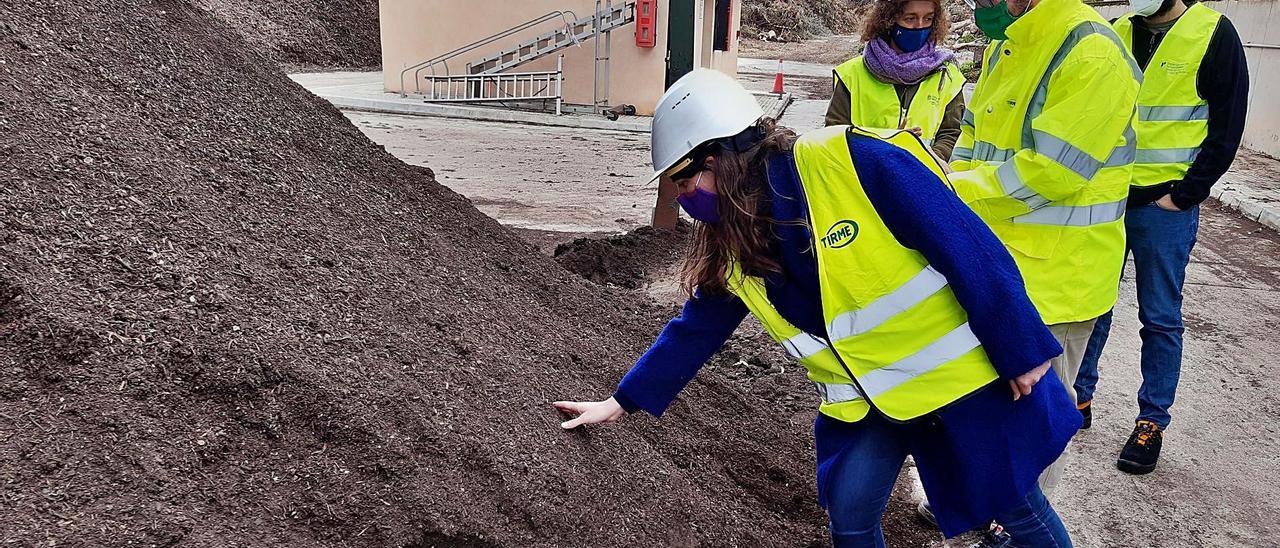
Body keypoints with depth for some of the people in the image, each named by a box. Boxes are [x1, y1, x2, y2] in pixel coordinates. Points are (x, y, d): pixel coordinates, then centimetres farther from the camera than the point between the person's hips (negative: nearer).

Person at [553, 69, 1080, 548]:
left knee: (1015, 505, 11)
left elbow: (971, 247, -22)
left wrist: (1022, 351, -17)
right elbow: (694, 331, 6)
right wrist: (622, 401, 7)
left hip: (964, 370, -5)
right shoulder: (732, 244, -5)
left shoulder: (855, 161, -26)